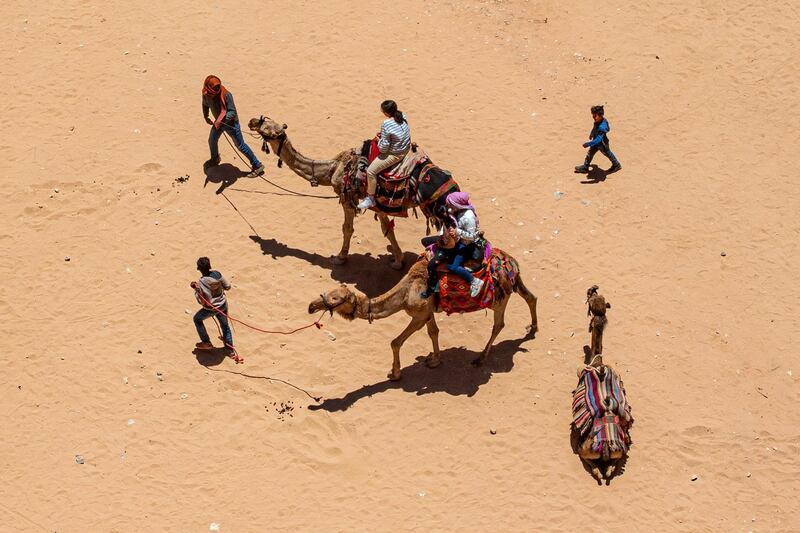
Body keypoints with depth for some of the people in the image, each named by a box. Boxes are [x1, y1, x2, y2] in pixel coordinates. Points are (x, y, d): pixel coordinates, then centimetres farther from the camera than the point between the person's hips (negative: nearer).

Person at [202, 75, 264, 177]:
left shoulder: (226, 95, -30)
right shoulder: (206, 95, -12)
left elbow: (232, 111, -31)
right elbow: (205, 105, 13)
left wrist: (221, 120, -43)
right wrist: (206, 117, 12)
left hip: (230, 123, -7)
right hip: (218, 122, 7)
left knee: (240, 145, -2)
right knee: (212, 141, 23)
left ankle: (257, 166, 6)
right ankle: (214, 159, 53)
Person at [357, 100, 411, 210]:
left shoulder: (386, 125, -28)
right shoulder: (402, 116, -4)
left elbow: (384, 147, -22)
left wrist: (379, 140, 0)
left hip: (395, 154, -10)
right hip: (406, 148, 10)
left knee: (371, 171, -3)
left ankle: (370, 199, 6)